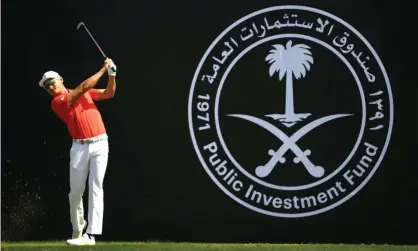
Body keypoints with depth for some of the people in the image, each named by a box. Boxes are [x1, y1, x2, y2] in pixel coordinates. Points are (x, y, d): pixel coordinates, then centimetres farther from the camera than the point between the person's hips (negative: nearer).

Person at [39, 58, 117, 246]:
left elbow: (109, 93, 9)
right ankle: (77, 230, 25)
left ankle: (91, 234, -19)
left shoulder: (86, 94, 14)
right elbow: (83, 88, -11)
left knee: (95, 186, -11)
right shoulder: (57, 102, -2)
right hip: (80, 147, -1)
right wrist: (103, 69, -9)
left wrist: (112, 74, -10)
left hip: (99, 144, 1)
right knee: (75, 191, 2)